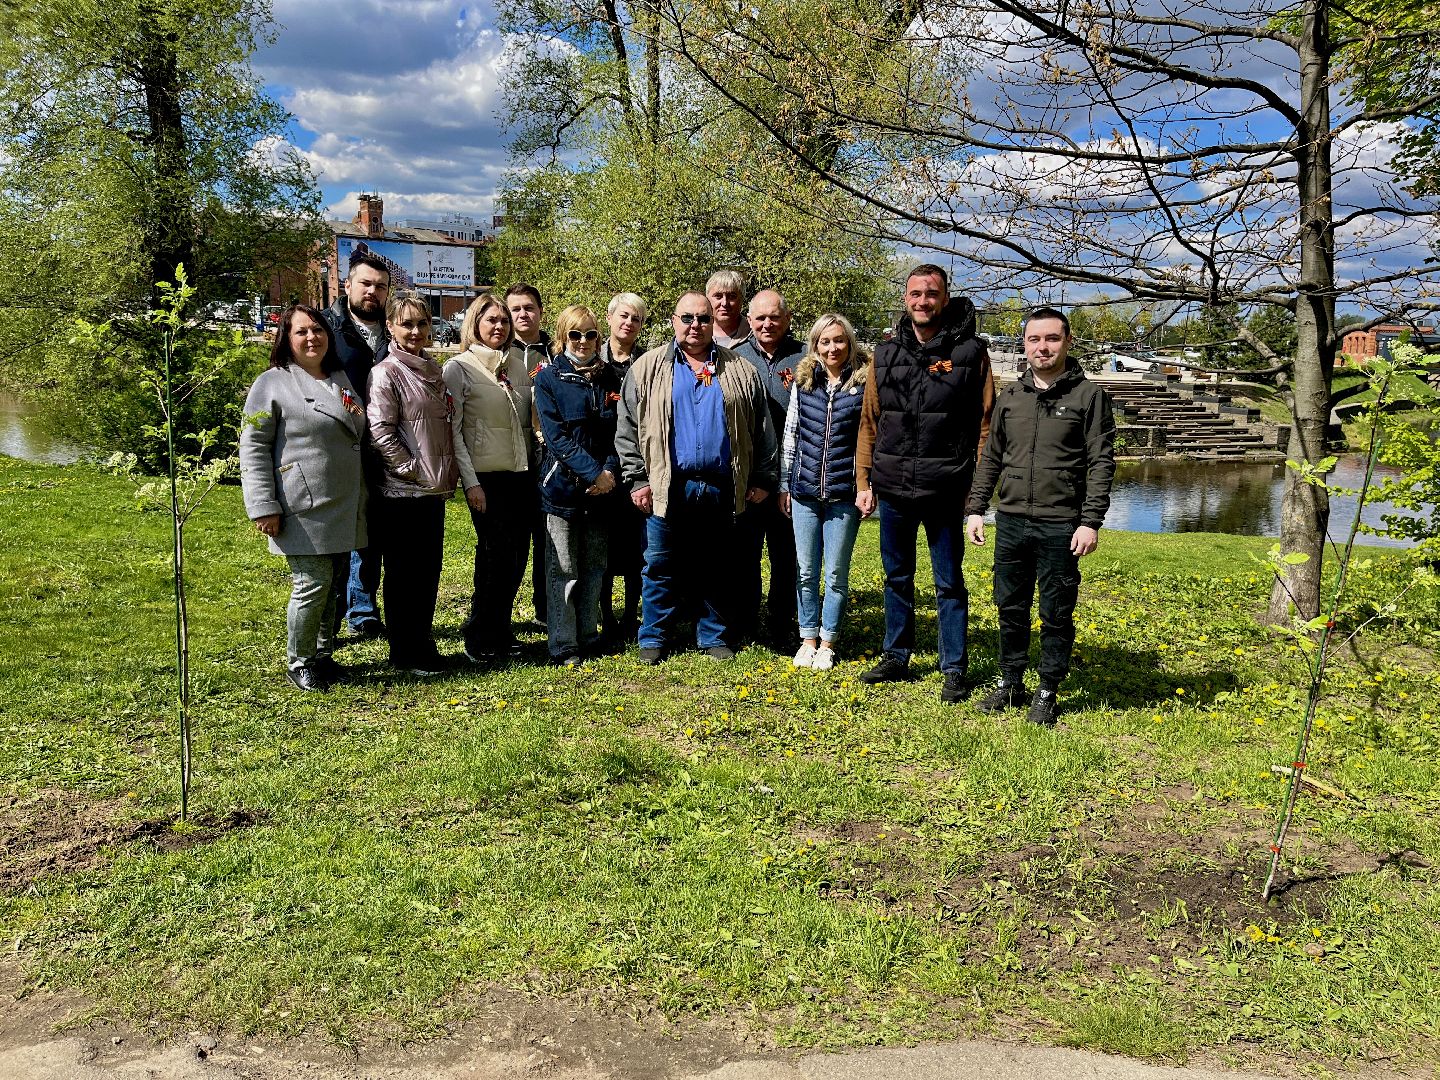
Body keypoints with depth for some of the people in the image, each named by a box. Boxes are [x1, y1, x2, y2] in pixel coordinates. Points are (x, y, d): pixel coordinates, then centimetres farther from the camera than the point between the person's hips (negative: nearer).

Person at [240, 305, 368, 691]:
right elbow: (253, 447, -7)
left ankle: (324, 654, 27)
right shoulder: (273, 383, -4)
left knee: (335, 583, 11)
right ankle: (299, 663, 11)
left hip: (345, 507, 6)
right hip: (303, 510, -6)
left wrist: (360, 499, 20)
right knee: (313, 584, -7)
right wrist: (263, 507, -13)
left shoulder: (342, 378, 15)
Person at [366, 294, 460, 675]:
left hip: (433, 490, 7)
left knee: (429, 570, 13)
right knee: (403, 573, 3)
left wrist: (447, 475, 10)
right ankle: (405, 653, 14)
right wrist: (415, 470, -15)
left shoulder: (432, 371, 12)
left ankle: (424, 642, 25)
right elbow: (380, 432, -16)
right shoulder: (386, 373, -10)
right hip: (401, 491, -7)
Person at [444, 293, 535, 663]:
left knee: (517, 556, 7)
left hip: (522, 475, 5)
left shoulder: (518, 366, 12)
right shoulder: (459, 368, -4)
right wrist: (470, 482, -13)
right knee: (495, 556, -3)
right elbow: (453, 430, -7)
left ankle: (500, 630, 23)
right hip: (486, 476, -5)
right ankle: (480, 639, 13)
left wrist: (537, 467, 10)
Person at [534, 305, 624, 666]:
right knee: (563, 571, -1)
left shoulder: (611, 378, 9)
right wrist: (593, 472, -17)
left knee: (594, 567, 11)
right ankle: (564, 647, 7)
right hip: (563, 486, -4)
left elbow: (620, 431, 7)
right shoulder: (549, 379, -2)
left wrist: (610, 471, -9)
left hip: (603, 487, 4)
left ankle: (589, 639, 21)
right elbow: (555, 436, -9)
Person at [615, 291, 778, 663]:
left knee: (716, 567, 11)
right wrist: (637, 479, -4)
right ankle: (654, 638, 16)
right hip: (668, 488, -1)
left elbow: (762, 430, 11)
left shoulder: (741, 371, 10)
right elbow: (628, 429, 3)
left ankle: (713, 636, 23)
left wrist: (764, 478, 5)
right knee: (661, 566, 4)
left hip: (721, 489, 1)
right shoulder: (648, 368, 6)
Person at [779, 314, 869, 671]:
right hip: (805, 492, 3)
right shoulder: (802, 382, 6)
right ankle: (808, 638, 22)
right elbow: (790, 436, 10)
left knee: (836, 574, 5)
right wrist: (784, 484, 9)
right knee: (806, 572, 9)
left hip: (844, 494, -2)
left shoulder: (864, 384, -2)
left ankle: (828, 642, 18)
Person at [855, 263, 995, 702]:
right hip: (892, 489, 4)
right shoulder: (886, 354, 7)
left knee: (949, 583, 5)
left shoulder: (970, 352, -3)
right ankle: (896, 658, 28)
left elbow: (985, 424, -2)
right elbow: (869, 423, 10)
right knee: (897, 578, 15)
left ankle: (955, 669, 16)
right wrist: (863, 482, 7)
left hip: (945, 493, -3)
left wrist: (978, 490, -6)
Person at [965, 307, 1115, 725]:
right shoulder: (1010, 396, 10)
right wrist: (976, 509, 9)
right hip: (1011, 522, 4)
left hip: (1061, 528, -4)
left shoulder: (1088, 396, -2)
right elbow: (991, 457, 15)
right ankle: (1010, 684, 27)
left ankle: (1047, 692, 19)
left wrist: (1091, 521, -12)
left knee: (1056, 615, 5)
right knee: (1010, 608, 12)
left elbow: (1102, 462, -5)